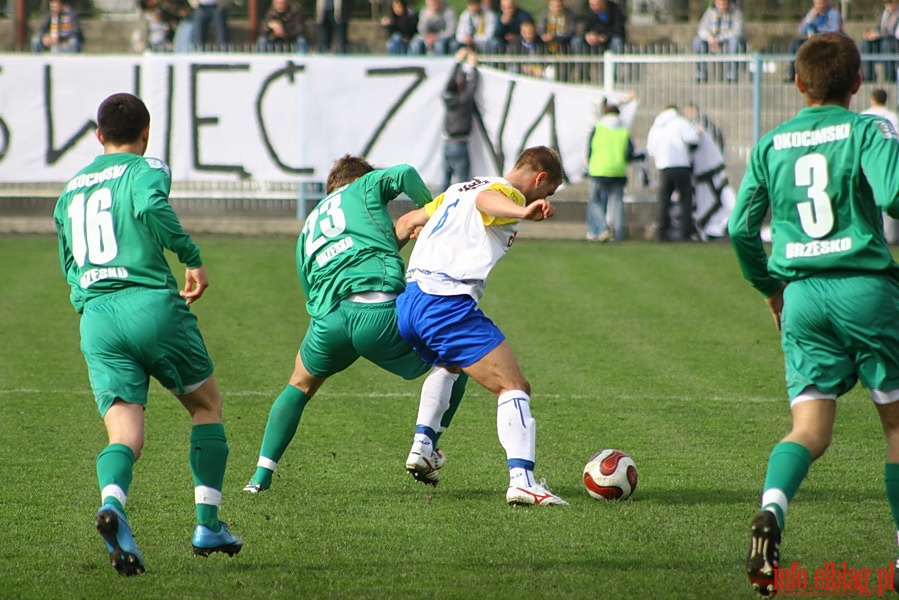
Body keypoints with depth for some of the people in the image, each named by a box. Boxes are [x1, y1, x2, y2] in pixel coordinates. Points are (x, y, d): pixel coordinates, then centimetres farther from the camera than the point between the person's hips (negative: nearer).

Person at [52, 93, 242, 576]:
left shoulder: (70, 189, 21)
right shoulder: (145, 169, 3)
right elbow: (151, 207, -20)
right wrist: (192, 258, -11)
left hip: (94, 317, 4)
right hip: (152, 304, -4)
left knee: (124, 434, -3)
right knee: (207, 406, 17)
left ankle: (112, 502, -36)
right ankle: (208, 525, 11)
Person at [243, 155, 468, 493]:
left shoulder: (308, 229, 34)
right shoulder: (364, 187, 21)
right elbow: (404, 175, -1)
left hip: (328, 317, 5)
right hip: (380, 309, -5)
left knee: (300, 386, 33)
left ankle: (261, 475, 24)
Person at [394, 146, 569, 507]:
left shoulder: (459, 189, 25)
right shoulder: (506, 192, -1)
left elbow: (407, 222, 34)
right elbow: (486, 200, -27)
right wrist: (523, 212, -47)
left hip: (406, 303, 9)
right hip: (447, 306, -9)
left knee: (450, 366, 37)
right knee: (514, 388, -11)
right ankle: (521, 479, -27)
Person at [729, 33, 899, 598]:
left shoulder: (770, 144, 9)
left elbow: (742, 227, 8)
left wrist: (769, 285, 22)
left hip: (802, 295, 3)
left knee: (811, 427, 1)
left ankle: (771, 509, -28)